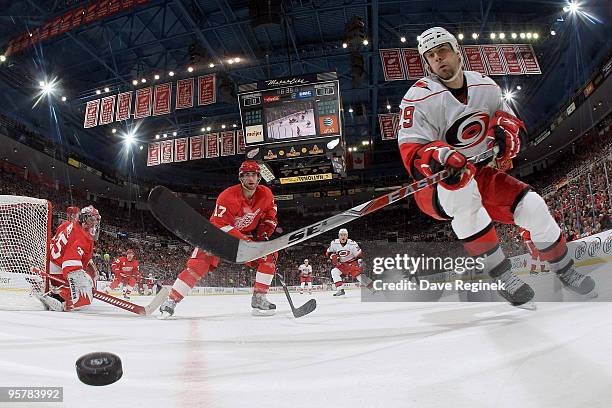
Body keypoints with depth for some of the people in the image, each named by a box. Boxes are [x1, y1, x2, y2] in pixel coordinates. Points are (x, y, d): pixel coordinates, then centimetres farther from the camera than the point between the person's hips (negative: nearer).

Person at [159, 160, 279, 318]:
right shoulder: (228, 196, -28)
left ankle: (259, 299, -5)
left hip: (247, 235, 5)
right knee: (201, 261, -23)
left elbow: (270, 216, 7)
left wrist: (263, 234, -9)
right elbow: (221, 225, -31)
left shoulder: (266, 194, -11)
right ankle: (171, 301, -13)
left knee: (269, 254, -12)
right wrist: (246, 243, -38)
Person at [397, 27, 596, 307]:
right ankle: (500, 274, -26)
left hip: (481, 174, 5)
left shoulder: (485, 86, 3)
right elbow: (412, 153, -22)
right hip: (435, 186, -5)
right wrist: (437, 157, -43)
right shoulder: (420, 97, -14)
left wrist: (506, 129, -9)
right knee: (461, 189, -38)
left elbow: (509, 118, 15)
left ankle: (564, 270, 20)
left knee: (532, 206, -9)